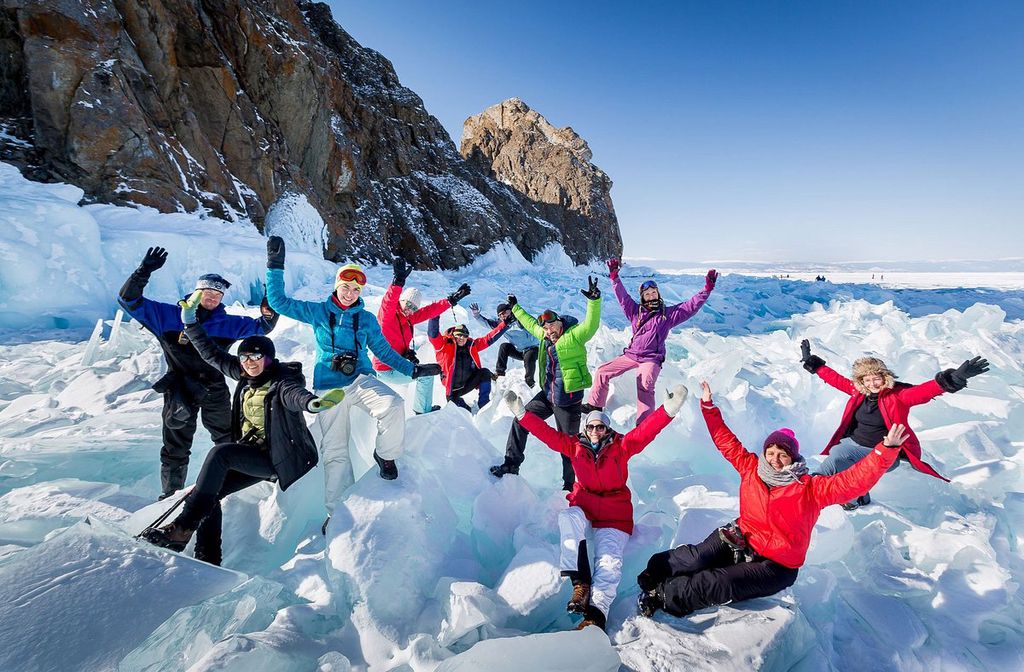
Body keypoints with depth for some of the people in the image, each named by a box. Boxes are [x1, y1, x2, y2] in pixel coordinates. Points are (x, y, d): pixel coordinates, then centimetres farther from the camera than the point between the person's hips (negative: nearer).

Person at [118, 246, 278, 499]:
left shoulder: (228, 324, 1)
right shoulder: (168, 316, -3)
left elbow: (261, 326, 2)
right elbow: (129, 300, -7)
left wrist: (269, 307, -19)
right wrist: (144, 271, -21)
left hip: (215, 392, 2)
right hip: (179, 391, -2)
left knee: (229, 443, 12)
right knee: (175, 449, 11)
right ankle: (171, 493, 30)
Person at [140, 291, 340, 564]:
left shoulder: (282, 381, -18)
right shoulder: (247, 376, 4)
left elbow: (294, 394, -42)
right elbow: (213, 354, 13)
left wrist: (312, 402, -66)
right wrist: (191, 321, 9)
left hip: (278, 458, -8)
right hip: (252, 455, 8)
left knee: (220, 452, -24)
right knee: (210, 491, -4)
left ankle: (183, 527, -16)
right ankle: (208, 560, 4)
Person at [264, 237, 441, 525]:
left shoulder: (367, 319, 9)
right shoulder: (318, 312, 6)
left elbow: (384, 351, 14)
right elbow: (278, 302, 5)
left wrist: (413, 370, 6)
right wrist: (275, 266, -1)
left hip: (360, 380, 0)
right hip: (328, 387, 0)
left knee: (394, 406, -31)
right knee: (334, 451, 2)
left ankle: (385, 454, -6)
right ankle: (338, 509, 17)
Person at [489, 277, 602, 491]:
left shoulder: (574, 336, -14)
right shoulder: (545, 335, 6)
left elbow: (591, 325, -31)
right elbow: (530, 323, 24)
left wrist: (594, 300, -44)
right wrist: (515, 308, 33)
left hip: (568, 400, -7)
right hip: (547, 395, 7)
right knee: (520, 422, 8)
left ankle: (569, 485, 24)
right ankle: (512, 464, 22)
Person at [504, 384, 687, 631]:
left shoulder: (621, 446, -1)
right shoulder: (575, 446, 4)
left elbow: (644, 432, -16)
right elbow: (546, 433, -3)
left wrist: (669, 409, -32)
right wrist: (522, 414, -13)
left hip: (614, 514, -1)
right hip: (583, 507, 1)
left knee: (610, 560, -21)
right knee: (568, 516, -33)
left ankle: (596, 613, -26)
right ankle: (580, 582, -32)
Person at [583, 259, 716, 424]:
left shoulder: (669, 313, 6)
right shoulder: (636, 312, 12)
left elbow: (691, 306, 1)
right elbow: (623, 297, 9)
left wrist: (708, 288, -6)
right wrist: (615, 277, 1)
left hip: (651, 359, -4)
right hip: (630, 355, 4)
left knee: (645, 385, -31)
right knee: (603, 372, -2)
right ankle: (595, 405, 15)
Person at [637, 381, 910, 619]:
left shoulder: (811, 488, -11)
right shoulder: (751, 468, -1)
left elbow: (855, 480, -21)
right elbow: (726, 441, 6)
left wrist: (886, 450, -33)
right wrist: (709, 407, 4)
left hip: (775, 565, -3)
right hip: (741, 541, 3)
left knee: (718, 585, -23)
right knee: (697, 557, -24)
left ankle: (664, 594, -9)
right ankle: (653, 572, -4)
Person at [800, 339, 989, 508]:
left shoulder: (898, 395, -10)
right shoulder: (858, 391, 2)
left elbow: (922, 391, -26)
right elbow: (836, 379, 11)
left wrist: (953, 379, -43)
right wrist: (811, 361, 14)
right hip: (853, 443, 5)